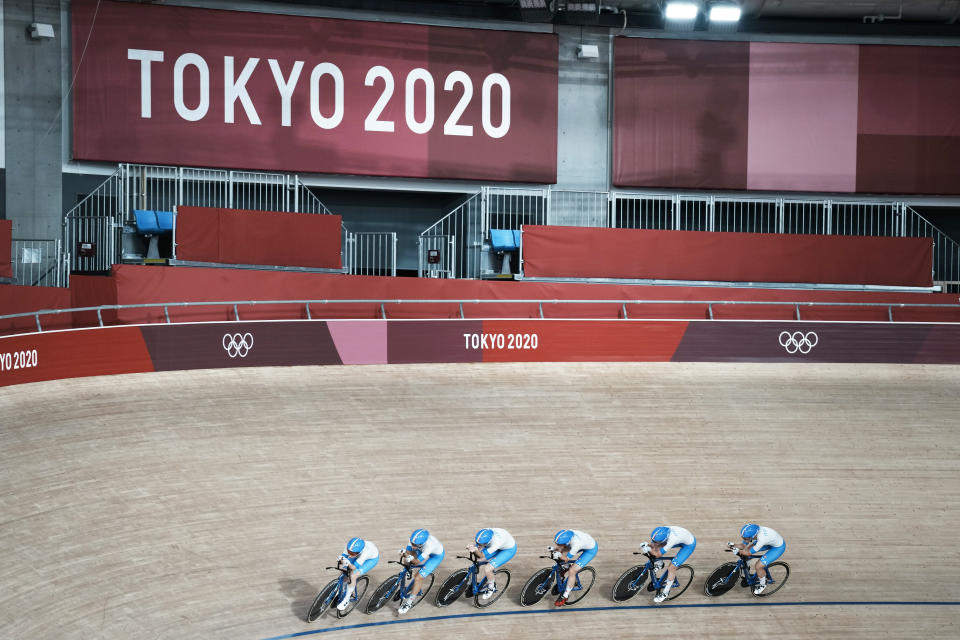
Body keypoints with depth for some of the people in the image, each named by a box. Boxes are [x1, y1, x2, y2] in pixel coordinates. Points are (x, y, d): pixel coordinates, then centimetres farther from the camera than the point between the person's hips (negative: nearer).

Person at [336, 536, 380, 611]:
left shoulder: (365, 552, -44)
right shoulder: (350, 546, -33)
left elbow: (354, 567, -39)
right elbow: (343, 555, -23)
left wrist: (348, 563, -61)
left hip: (372, 559, -5)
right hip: (360, 555, 6)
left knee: (353, 576, -21)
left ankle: (346, 600, 0)